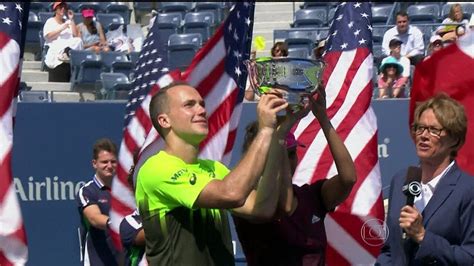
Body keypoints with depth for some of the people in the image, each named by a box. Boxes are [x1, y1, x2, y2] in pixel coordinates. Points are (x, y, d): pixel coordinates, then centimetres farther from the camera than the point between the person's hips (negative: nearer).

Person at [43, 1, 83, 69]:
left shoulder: (68, 22, 26)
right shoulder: (50, 21, 15)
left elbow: (76, 35, 10)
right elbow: (47, 36, -2)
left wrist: (72, 20, 9)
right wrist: (61, 28, -7)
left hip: (70, 45, 3)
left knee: (78, 40, -31)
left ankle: (67, 52, -51)